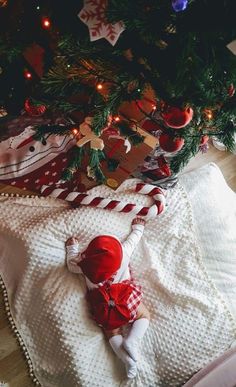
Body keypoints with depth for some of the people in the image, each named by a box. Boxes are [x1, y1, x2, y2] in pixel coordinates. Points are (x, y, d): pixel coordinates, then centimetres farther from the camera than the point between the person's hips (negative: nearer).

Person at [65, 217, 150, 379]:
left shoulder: (83, 261, -16)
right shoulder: (124, 251, -18)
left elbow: (71, 264, 7)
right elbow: (134, 238, 2)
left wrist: (72, 248, 23)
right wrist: (138, 227, 22)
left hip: (103, 307, 2)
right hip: (126, 299, -1)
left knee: (113, 333, 17)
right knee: (144, 316, 19)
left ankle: (128, 359, -4)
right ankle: (131, 341, -4)